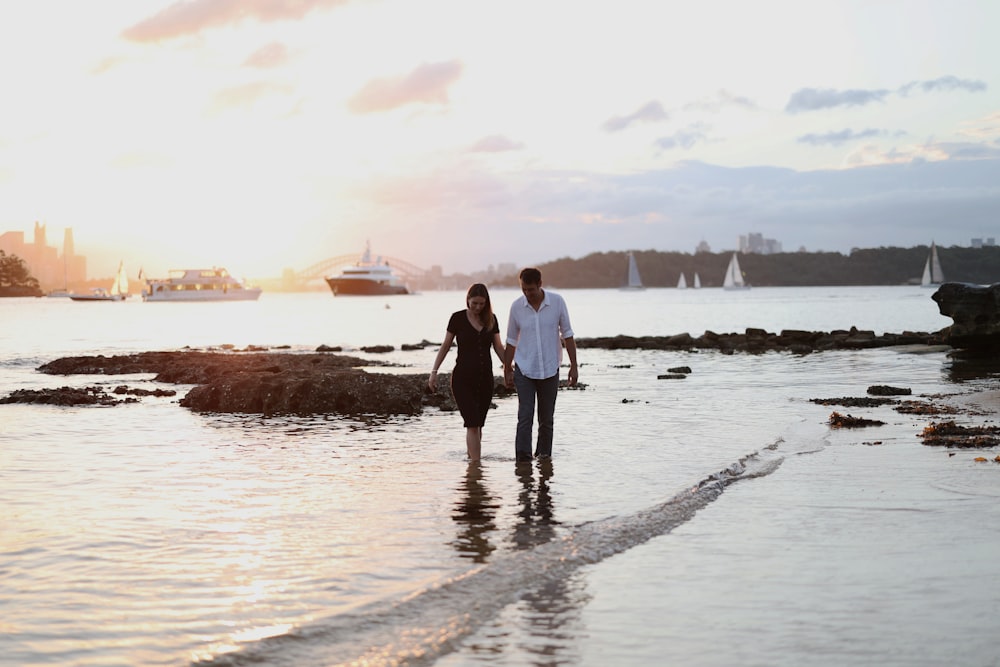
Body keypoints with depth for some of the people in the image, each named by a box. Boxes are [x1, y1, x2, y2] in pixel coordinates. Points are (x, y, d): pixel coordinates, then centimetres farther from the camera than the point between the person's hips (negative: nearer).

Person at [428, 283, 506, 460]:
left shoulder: (491, 319, 5)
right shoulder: (458, 318, -3)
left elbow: (499, 347, 9)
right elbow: (446, 346, 3)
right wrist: (434, 371, -1)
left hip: (485, 378, 3)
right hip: (463, 378, -3)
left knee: (478, 425, 8)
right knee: (473, 424, -12)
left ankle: (471, 456, 22)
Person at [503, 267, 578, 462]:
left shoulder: (557, 302, -6)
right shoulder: (516, 307, -4)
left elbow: (567, 335, 1)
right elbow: (511, 341, 6)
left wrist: (574, 366, -1)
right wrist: (507, 371, 9)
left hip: (549, 369, 1)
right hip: (524, 370, -1)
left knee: (547, 418, 9)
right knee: (525, 415, -11)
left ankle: (544, 454, 23)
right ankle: (522, 458, -15)